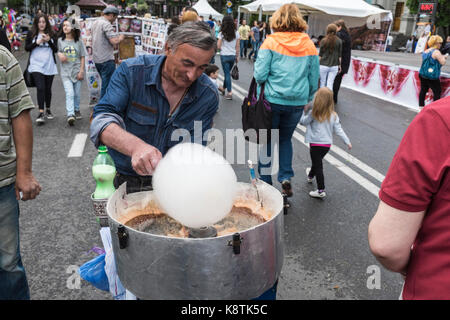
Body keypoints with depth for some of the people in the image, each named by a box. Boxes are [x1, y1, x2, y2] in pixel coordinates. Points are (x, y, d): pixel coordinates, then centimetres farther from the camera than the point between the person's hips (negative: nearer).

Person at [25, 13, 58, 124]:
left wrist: (49, 41, -13)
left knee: (48, 89, 11)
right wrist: (37, 42, -11)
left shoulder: (51, 34, 8)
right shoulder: (31, 34, 4)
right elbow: (27, 48, 1)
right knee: (40, 88, -14)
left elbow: (56, 49, 3)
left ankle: (48, 110, 27)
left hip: (49, 66, 2)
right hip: (36, 65, -2)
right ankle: (41, 113, -14)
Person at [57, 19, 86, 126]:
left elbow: (82, 57, 3)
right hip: (65, 72, 0)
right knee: (69, 93, -14)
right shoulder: (60, 41, 5)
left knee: (76, 93, 8)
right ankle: (70, 115, -20)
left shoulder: (78, 41, 2)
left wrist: (81, 71, -3)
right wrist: (59, 54, -9)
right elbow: (58, 52, 16)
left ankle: (76, 110, 31)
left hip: (77, 71, 0)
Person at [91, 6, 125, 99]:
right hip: (106, 60, -9)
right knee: (107, 86, -3)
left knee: (105, 84, 19)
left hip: (97, 59, 9)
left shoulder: (95, 23, 14)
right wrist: (120, 38, -3)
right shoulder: (106, 24, -14)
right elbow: (114, 41, -24)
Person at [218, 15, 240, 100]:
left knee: (227, 74, 2)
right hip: (233, 56, 3)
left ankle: (229, 93, -1)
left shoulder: (222, 33, -9)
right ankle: (223, 88, 35)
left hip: (224, 56, -3)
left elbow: (218, 46, -9)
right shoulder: (236, 33, -1)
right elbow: (237, 47, 2)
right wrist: (237, 56, 12)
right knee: (227, 73, 19)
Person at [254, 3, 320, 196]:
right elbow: (314, 79, 7)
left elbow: (260, 74, -12)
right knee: (285, 138, 21)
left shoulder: (270, 43, -8)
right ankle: (285, 177, 12)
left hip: (272, 100, -3)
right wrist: (308, 99, 19)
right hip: (297, 102, 3)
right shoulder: (309, 45, 3)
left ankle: (265, 181, 19)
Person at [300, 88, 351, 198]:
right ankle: (310, 175, 55)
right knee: (317, 162, 27)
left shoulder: (313, 114, -14)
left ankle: (321, 190, -1)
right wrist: (347, 141, 4)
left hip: (316, 144, -5)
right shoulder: (333, 115, -1)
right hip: (327, 144, 5)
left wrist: (304, 110, 9)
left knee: (318, 165, 0)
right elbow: (338, 130, -2)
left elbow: (303, 121, -3)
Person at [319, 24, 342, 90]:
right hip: (334, 66, 1)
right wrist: (339, 65, 12)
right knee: (330, 84, 2)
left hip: (323, 65, -1)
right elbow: (340, 55, 3)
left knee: (322, 83, 11)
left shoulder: (323, 41, -5)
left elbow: (320, 55, -2)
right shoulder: (339, 41, -1)